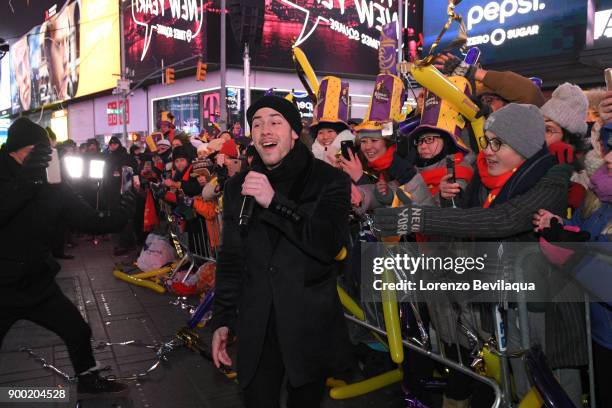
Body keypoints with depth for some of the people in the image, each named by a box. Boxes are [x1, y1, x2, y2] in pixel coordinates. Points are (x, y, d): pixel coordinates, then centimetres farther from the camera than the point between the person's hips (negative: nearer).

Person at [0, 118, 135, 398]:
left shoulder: (53, 188, -4)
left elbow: (89, 221, -6)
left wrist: (117, 218, -24)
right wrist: (23, 182, -41)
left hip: (38, 285, 4)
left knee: (79, 332, 13)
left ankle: (89, 382, 38)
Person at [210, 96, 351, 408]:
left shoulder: (330, 181, -5)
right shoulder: (238, 186, 5)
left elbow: (329, 244, -19)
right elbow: (231, 260, 9)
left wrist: (274, 202, -25)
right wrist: (222, 319, 8)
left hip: (311, 325, -2)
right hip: (255, 328, 2)